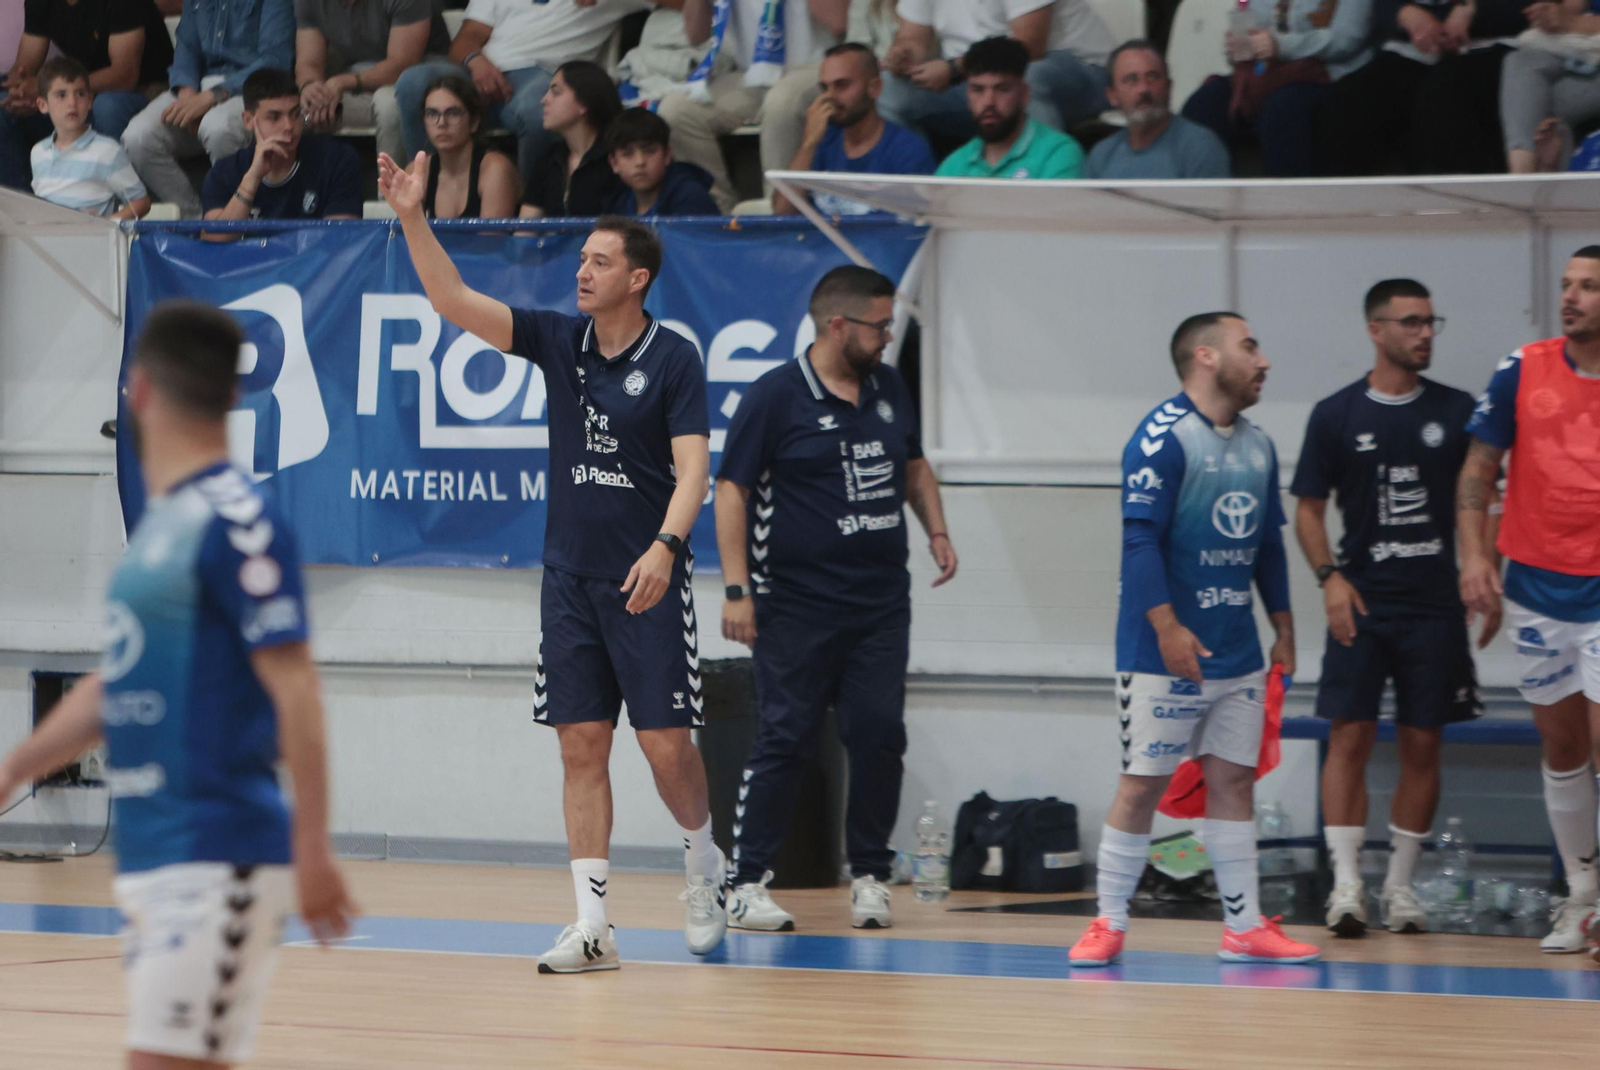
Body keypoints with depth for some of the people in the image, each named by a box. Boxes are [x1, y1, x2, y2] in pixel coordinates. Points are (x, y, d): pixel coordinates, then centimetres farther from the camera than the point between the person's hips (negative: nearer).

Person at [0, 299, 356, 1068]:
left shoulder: (237, 524, -12)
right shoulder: (160, 520, 15)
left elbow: (293, 687, -16)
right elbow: (115, 684, 24)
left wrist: (312, 849, -18)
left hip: (217, 857, -9)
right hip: (147, 857, 9)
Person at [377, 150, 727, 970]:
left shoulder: (672, 358, -7)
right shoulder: (559, 341, 5)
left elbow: (693, 466, -14)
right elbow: (455, 303, -2)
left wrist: (665, 547, -29)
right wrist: (412, 218, -14)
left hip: (647, 580, -4)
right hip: (570, 577, 4)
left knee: (665, 742, -2)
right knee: (582, 746, 0)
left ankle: (704, 867, 26)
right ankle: (593, 925, 0)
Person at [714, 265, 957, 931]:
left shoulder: (889, 389, 12)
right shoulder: (776, 397, -8)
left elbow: (914, 465, 27)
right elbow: (731, 490, -8)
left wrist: (936, 531, 12)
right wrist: (737, 589, -13)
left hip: (882, 600, 5)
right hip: (797, 604, -5)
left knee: (881, 734, 0)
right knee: (783, 738, -4)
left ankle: (870, 876, 12)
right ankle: (746, 882, 2)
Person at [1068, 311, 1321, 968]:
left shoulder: (1258, 446, 13)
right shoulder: (1162, 437, -13)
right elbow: (1138, 537, -18)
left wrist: (1283, 629, 17)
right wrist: (1168, 627, -22)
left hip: (1238, 655, 7)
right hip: (1163, 655, -7)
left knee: (1233, 780, 8)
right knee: (1142, 785, -4)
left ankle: (1244, 927, 11)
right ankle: (1109, 923, 5)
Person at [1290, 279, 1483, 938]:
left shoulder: (1456, 412, 6)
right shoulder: (1336, 415, 2)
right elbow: (1309, 508, 5)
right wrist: (1329, 578, -9)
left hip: (1435, 605, 2)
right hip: (1362, 604, -2)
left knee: (1422, 744, 4)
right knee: (1350, 736, -8)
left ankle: (1400, 885, 13)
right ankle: (1346, 885, -5)